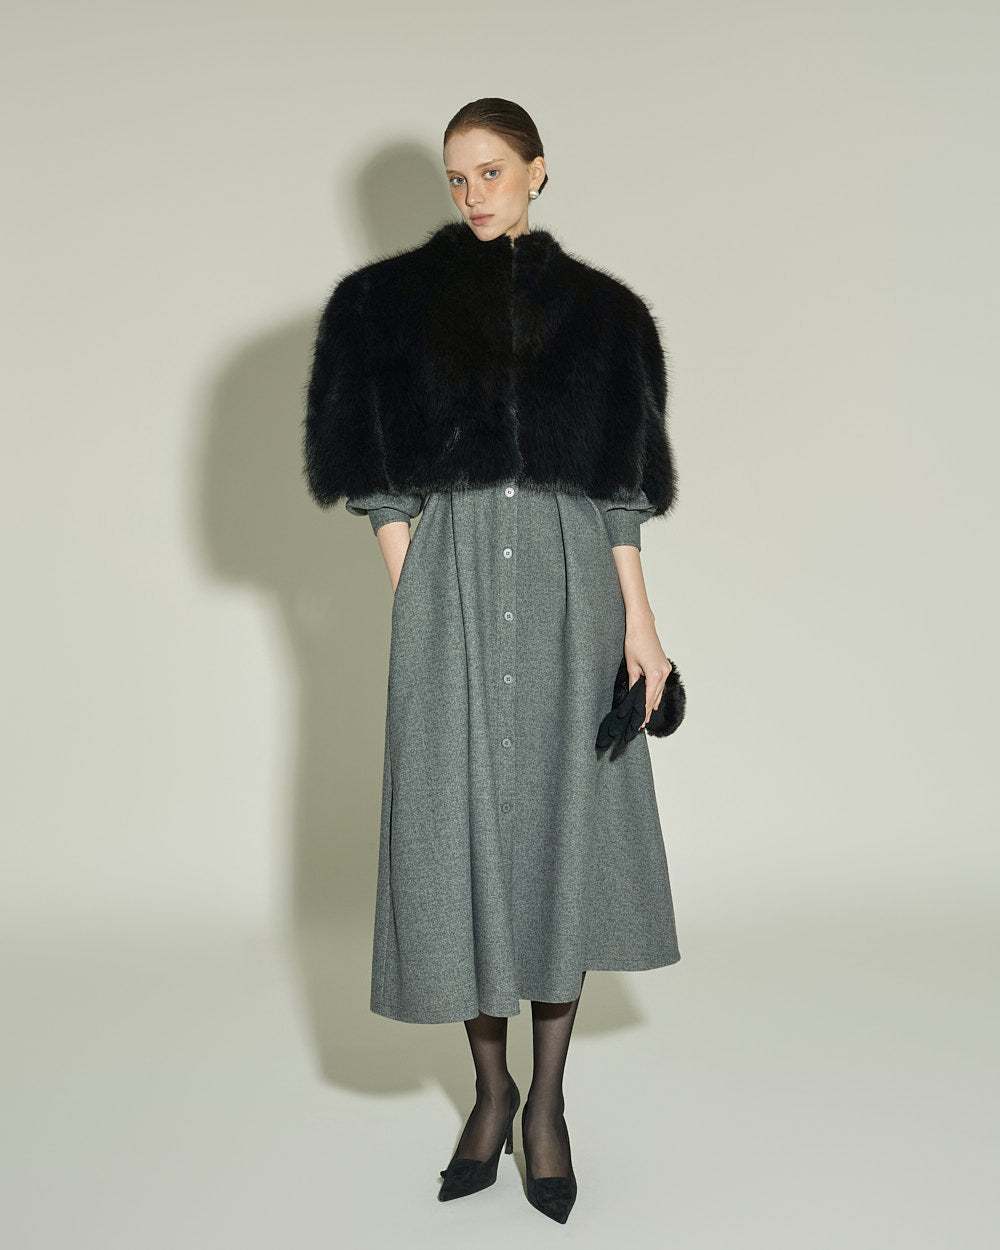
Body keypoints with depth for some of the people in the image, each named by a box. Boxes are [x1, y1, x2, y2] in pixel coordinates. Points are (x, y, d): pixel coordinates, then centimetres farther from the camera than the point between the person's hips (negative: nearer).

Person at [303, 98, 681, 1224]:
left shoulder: (596, 309, 9)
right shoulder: (394, 301, 6)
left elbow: (618, 482, 6)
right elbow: (384, 479, 2)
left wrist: (638, 614, -1)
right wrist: (411, 604, -7)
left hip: (569, 580, 1)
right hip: (452, 579, 0)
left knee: (564, 826, 1)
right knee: (458, 830, 1)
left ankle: (547, 1099, 15)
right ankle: (490, 1088, 19)